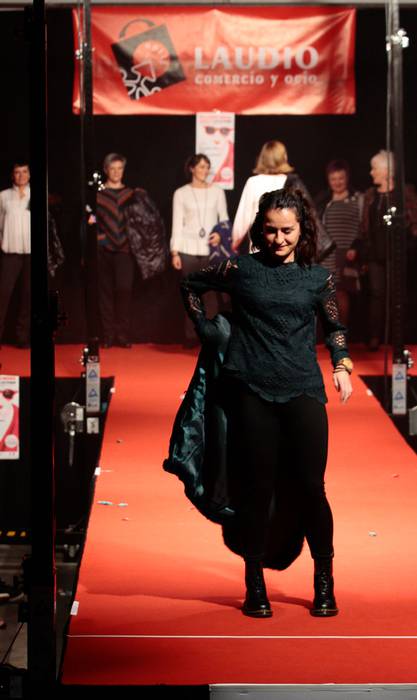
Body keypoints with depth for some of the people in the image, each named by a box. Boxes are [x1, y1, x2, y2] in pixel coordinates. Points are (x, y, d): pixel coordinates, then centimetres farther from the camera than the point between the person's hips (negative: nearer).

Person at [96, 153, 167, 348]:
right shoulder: (97, 194, 8)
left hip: (124, 249, 0)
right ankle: (108, 335, 4)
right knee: (106, 292, 1)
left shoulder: (132, 194, 11)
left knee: (124, 291, -10)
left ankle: (123, 335, -6)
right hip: (103, 249, 0)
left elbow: (141, 220, 8)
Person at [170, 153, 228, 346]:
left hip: (210, 249, 0)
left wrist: (221, 234, -12)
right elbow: (177, 224, 4)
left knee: (211, 293, -6)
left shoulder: (217, 191, 8)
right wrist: (175, 252, -2)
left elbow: (224, 219, 10)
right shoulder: (181, 193, 6)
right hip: (188, 249, 0)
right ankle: (191, 336, 6)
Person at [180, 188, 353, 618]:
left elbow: (334, 327, 21)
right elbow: (190, 285, 19)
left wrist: (342, 365, 5)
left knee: (311, 486, -2)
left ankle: (324, 581, 13)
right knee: (257, 487, 3)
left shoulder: (317, 277, 8)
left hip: (303, 391, 1)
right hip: (252, 392, -1)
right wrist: (204, 328, 12)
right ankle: (255, 585, 14)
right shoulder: (240, 269, 5)